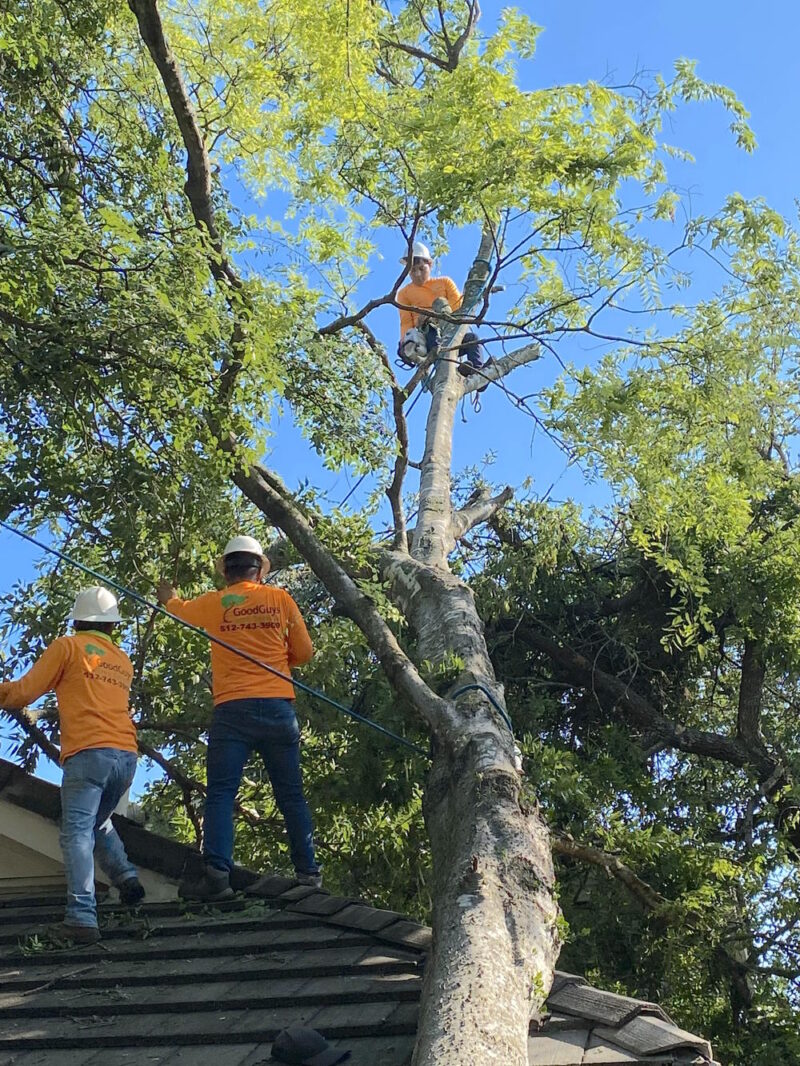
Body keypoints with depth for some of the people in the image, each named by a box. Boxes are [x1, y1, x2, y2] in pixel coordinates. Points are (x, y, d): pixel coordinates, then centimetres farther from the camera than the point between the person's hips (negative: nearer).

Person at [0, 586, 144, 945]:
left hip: (88, 753, -6)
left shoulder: (68, 647, 6)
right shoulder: (123, 662, 23)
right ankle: (126, 877, 7)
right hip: (126, 754, 6)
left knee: (77, 833, -9)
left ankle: (82, 919, -20)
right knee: (99, 822, 26)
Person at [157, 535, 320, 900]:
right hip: (278, 707, 1)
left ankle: (217, 872, -17)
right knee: (291, 795, 11)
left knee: (220, 794, -3)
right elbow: (303, 652, 11)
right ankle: (308, 870, 14)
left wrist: (168, 597, 52)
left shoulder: (213, 603, 7)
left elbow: (179, 609, 29)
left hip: (232, 710, -1)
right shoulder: (280, 599, 6)